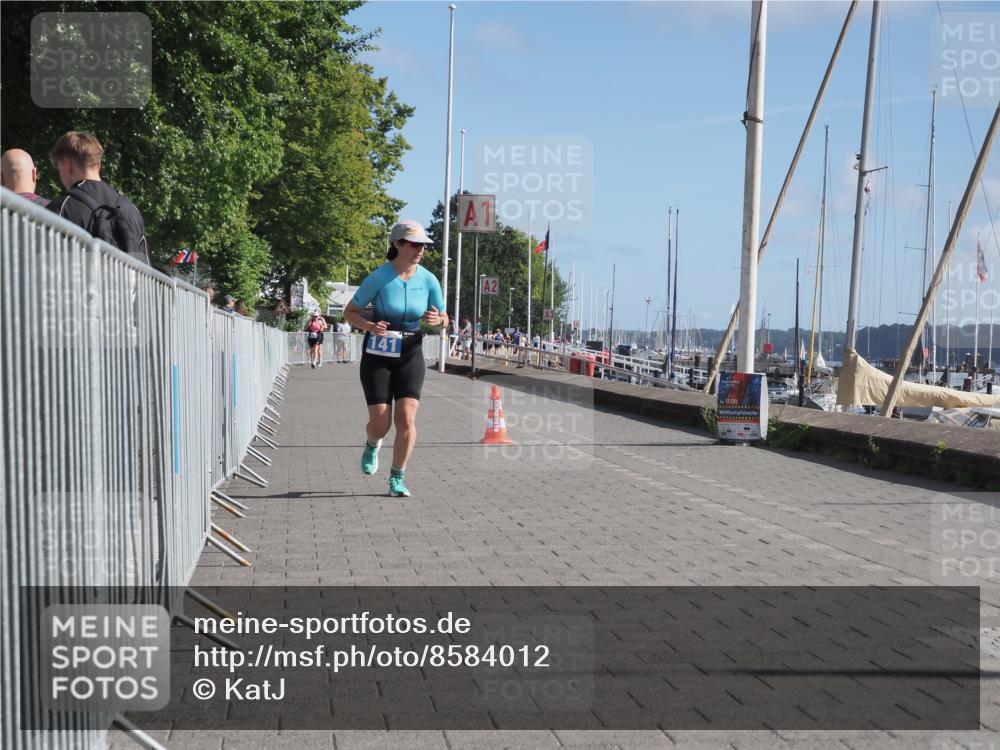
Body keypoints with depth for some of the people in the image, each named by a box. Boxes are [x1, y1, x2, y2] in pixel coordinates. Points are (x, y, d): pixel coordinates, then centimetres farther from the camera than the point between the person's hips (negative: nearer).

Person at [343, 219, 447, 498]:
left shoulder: (428, 280, -4)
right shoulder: (378, 277, -12)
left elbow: (444, 319, 7)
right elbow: (349, 312, -5)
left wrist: (436, 320, -18)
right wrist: (369, 326, -25)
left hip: (410, 354, 2)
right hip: (377, 355, -2)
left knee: (406, 418, -12)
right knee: (381, 424, -4)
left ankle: (397, 480, 2)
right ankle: (372, 444, 34)